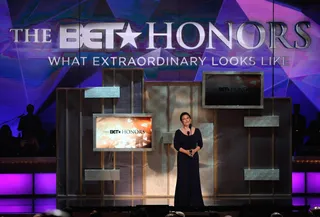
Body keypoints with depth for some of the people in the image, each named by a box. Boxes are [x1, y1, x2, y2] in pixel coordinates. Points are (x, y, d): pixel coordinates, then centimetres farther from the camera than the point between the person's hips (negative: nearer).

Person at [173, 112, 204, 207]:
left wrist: (194, 150, -13)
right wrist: (186, 151, -18)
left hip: (194, 157, 2)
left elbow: (200, 144, 6)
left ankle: (195, 202, 6)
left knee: (194, 179, 1)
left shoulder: (196, 131, 4)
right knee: (183, 179, -3)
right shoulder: (178, 132, -2)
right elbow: (176, 146, -4)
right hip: (183, 158, -2)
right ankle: (183, 202, 1)